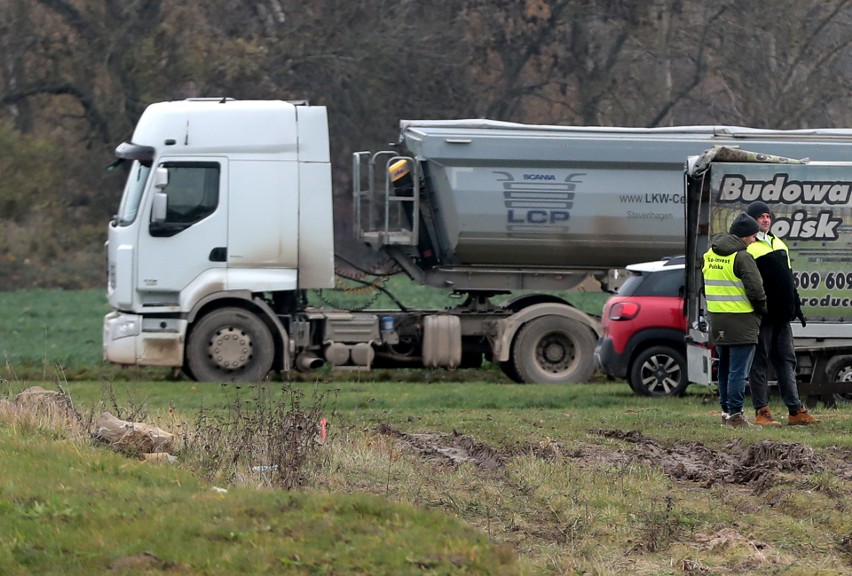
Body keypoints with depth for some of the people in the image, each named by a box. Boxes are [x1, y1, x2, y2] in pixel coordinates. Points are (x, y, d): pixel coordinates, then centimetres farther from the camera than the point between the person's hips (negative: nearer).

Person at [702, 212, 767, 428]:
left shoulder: (710, 255, 11)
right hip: (741, 322, -8)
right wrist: (762, 309, 1)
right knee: (738, 371, -6)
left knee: (725, 369, 16)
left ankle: (726, 411, 21)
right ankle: (735, 414, -8)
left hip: (716, 320, 8)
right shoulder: (742, 257, -15)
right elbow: (755, 289, -16)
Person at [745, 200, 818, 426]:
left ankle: (795, 410, 9)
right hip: (761, 316, -8)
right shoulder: (747, 248, -7)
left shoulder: (779, 245, 18)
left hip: (781, 315, 8)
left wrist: (796, 307, 21)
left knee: (786, 361, 8)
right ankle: (761, 412, 0)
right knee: (759, 362, -2)